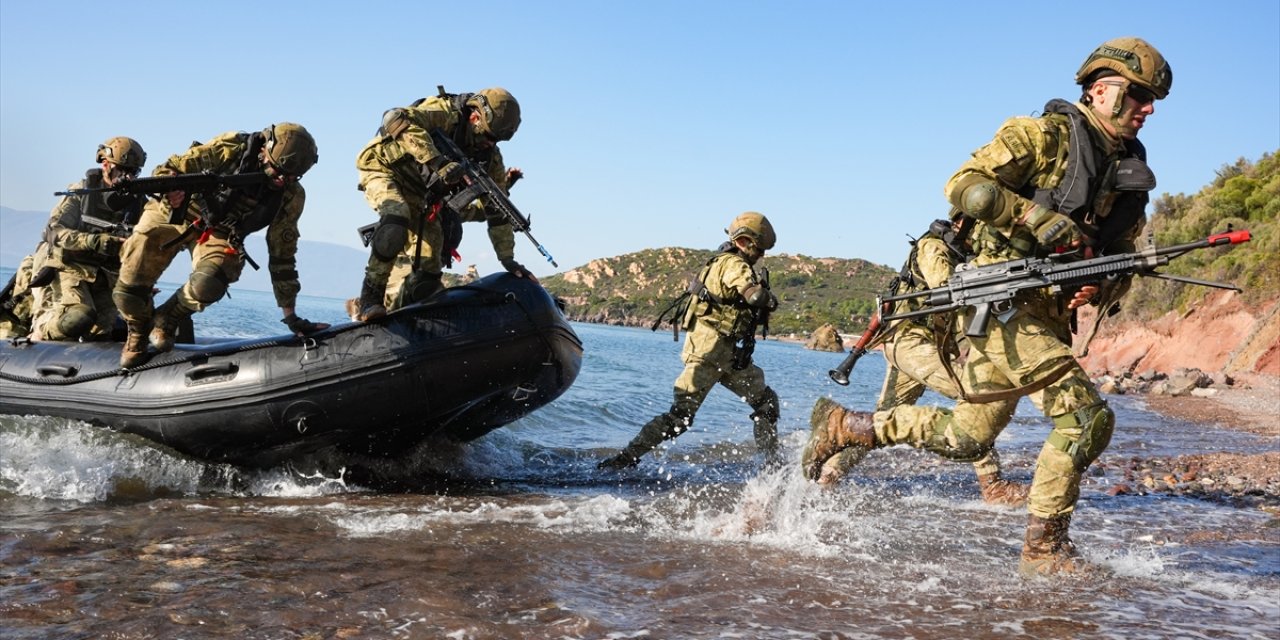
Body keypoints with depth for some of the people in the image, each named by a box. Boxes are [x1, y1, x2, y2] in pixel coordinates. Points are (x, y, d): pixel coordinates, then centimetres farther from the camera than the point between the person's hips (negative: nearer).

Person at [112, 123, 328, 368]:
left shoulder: (292, 196, -12)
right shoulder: (232, 147, -20)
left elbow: (282, 253, -5)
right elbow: (170, 168, -14)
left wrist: (290, 315, -7)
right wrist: (169, 189, -39)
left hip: (220, 235, 1)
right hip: (177, 215, -1)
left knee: (208, 285, -31)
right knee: (132, 284, -16)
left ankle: (165, 322, 2)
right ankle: (137, 332, 20)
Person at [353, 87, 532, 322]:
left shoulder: (490, 157, -6)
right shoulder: (446, 113, -25)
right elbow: (396, 119, -42)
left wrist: (507, 258, -5)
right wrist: (435, 160, -49)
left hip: (419, 193, 6)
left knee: (428, 268, -6)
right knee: (397, 217, -37)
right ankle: (369, 300, -29)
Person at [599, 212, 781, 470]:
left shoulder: (726, 261, 16)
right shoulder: (734, 265, -14)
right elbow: (756, 296, -31)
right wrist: (770, 299, -8)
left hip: (728, 353, 10)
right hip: (708, 352, -10)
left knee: (766, 402, 13)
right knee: (680, 417, -5)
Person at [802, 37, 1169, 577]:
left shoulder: (1132, 176, 14)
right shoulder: (1046, 134, -6)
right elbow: (963, 185, -14)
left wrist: (1097, 288, -9)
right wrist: (1040, 218, -20)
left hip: (1049, 320, 8)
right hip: (1004, 303, -8)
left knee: (965, 438, 12)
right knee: (1088, 415, -19)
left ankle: (844, 426, 26)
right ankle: (1043, 550, -6)